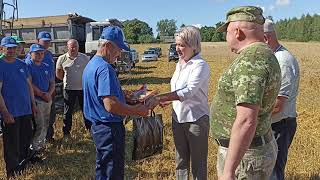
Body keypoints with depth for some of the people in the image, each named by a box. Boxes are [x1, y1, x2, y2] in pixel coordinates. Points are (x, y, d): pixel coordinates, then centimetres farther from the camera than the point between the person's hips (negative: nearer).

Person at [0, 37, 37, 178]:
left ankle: (23, 164, 36)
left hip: (26, 110, 6)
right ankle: (12, 171, 22)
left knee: (26, 139, 17)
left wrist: (33, 104, 12)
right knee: (12, 144, 6)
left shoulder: (22, 64, 8)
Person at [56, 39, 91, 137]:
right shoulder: (62, 59, -3)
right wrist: (67, 81, 5)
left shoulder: (85, 58, -1)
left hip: (83, 88, 1)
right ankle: (66, 132, 22)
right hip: (69, 89, 0)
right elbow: (58, 74, 7)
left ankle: (90, 128, 26)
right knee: (68, 111, 9)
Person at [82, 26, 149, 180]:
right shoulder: (105, 68, -22)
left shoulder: (90, 65, 11)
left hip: (97, 125, 10)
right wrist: (137, 110, -18)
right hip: (110, 128, -10)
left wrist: (126, 96, 17)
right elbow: (111, 105, -30)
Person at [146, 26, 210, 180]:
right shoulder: (180, 64, 7)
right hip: (178, 119, 7)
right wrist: (168, 100, 2)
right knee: (180, 161, 19)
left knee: (198, 164, 7)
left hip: (196, 120, -7)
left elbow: (188, 91, -28)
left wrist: (159, 98, -32)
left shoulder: (200, 65, -15)